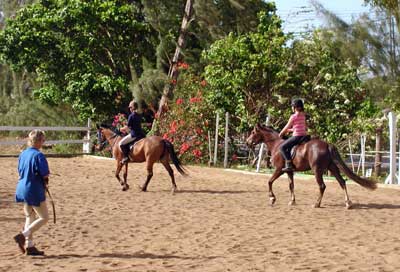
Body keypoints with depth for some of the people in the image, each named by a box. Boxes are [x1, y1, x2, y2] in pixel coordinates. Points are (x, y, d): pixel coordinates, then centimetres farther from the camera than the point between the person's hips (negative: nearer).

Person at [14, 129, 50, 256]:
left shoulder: (23, 154, 7)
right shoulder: (38, 155, -17)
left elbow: (20, 172, 13)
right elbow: (45, 175, -18)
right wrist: (45, 182, 6)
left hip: (22, 188, 8)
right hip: (35, 190, -8)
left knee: (30, 217, 17)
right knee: (44, 217, 3)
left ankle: (29, 246, 17)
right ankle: (22, 236, -10)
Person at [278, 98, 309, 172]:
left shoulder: (293, 116, -11)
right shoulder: (303, 116, 12)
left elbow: (286, 127, -4)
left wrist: (281, 133, 14)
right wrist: (290, 130, 26)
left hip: (297, 136, -9)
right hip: (304, 135, 9)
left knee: (282, 147, -6)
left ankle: (289, 165, -16)